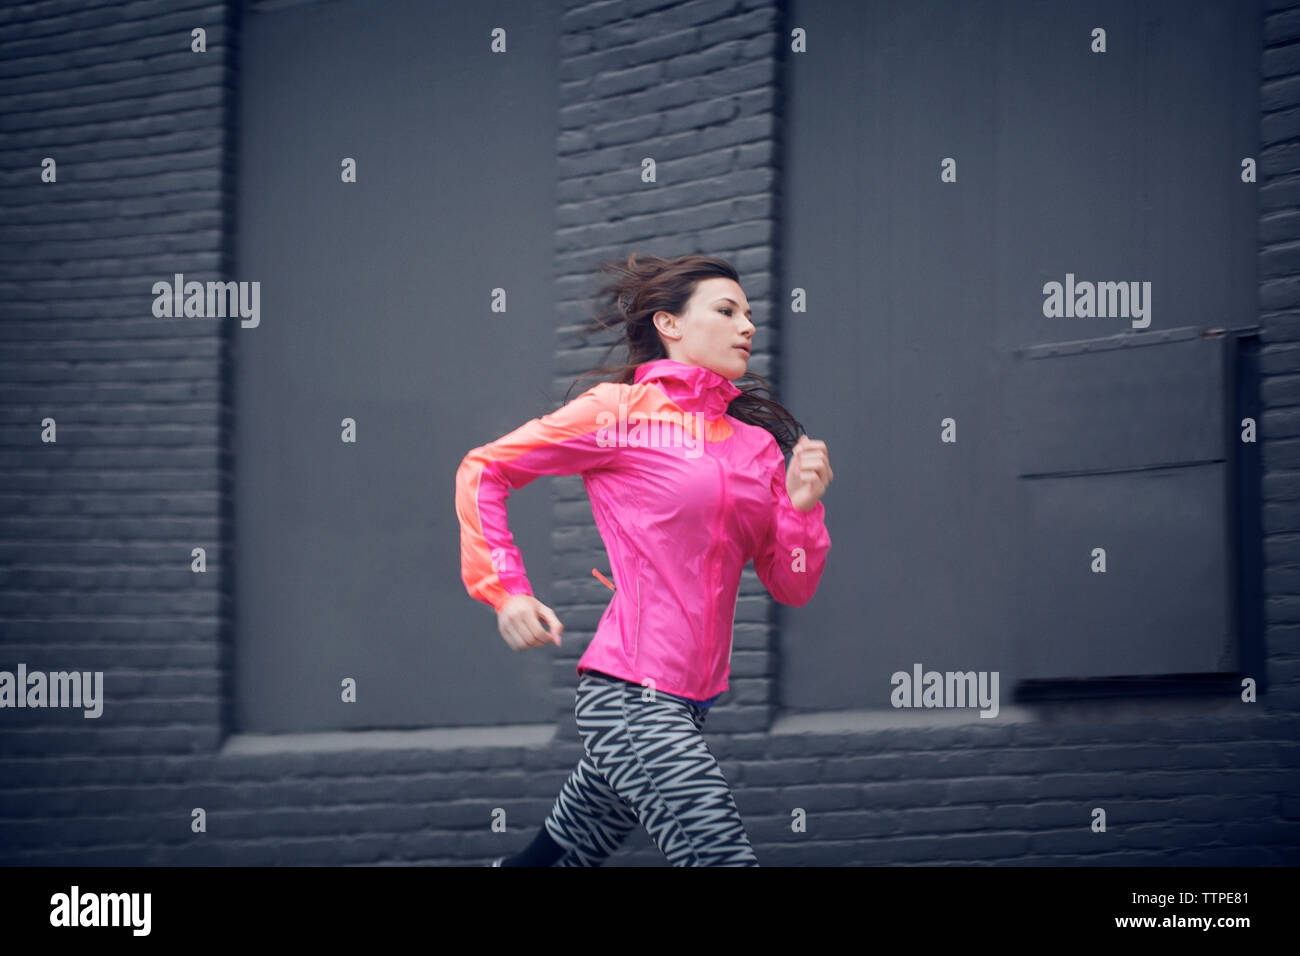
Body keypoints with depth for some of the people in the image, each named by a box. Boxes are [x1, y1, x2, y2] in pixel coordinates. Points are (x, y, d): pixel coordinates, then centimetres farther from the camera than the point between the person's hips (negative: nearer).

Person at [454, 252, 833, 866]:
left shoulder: (758, 445, 13)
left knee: (564, 853, 17)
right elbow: (483, 471, 3)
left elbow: (792, 587, 13)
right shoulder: (620, 411, -3)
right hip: (629, 694, -7)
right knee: (723, 854, -18)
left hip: (686, 701, 7)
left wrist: (801, 505, -5)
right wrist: (505, 590, -6)